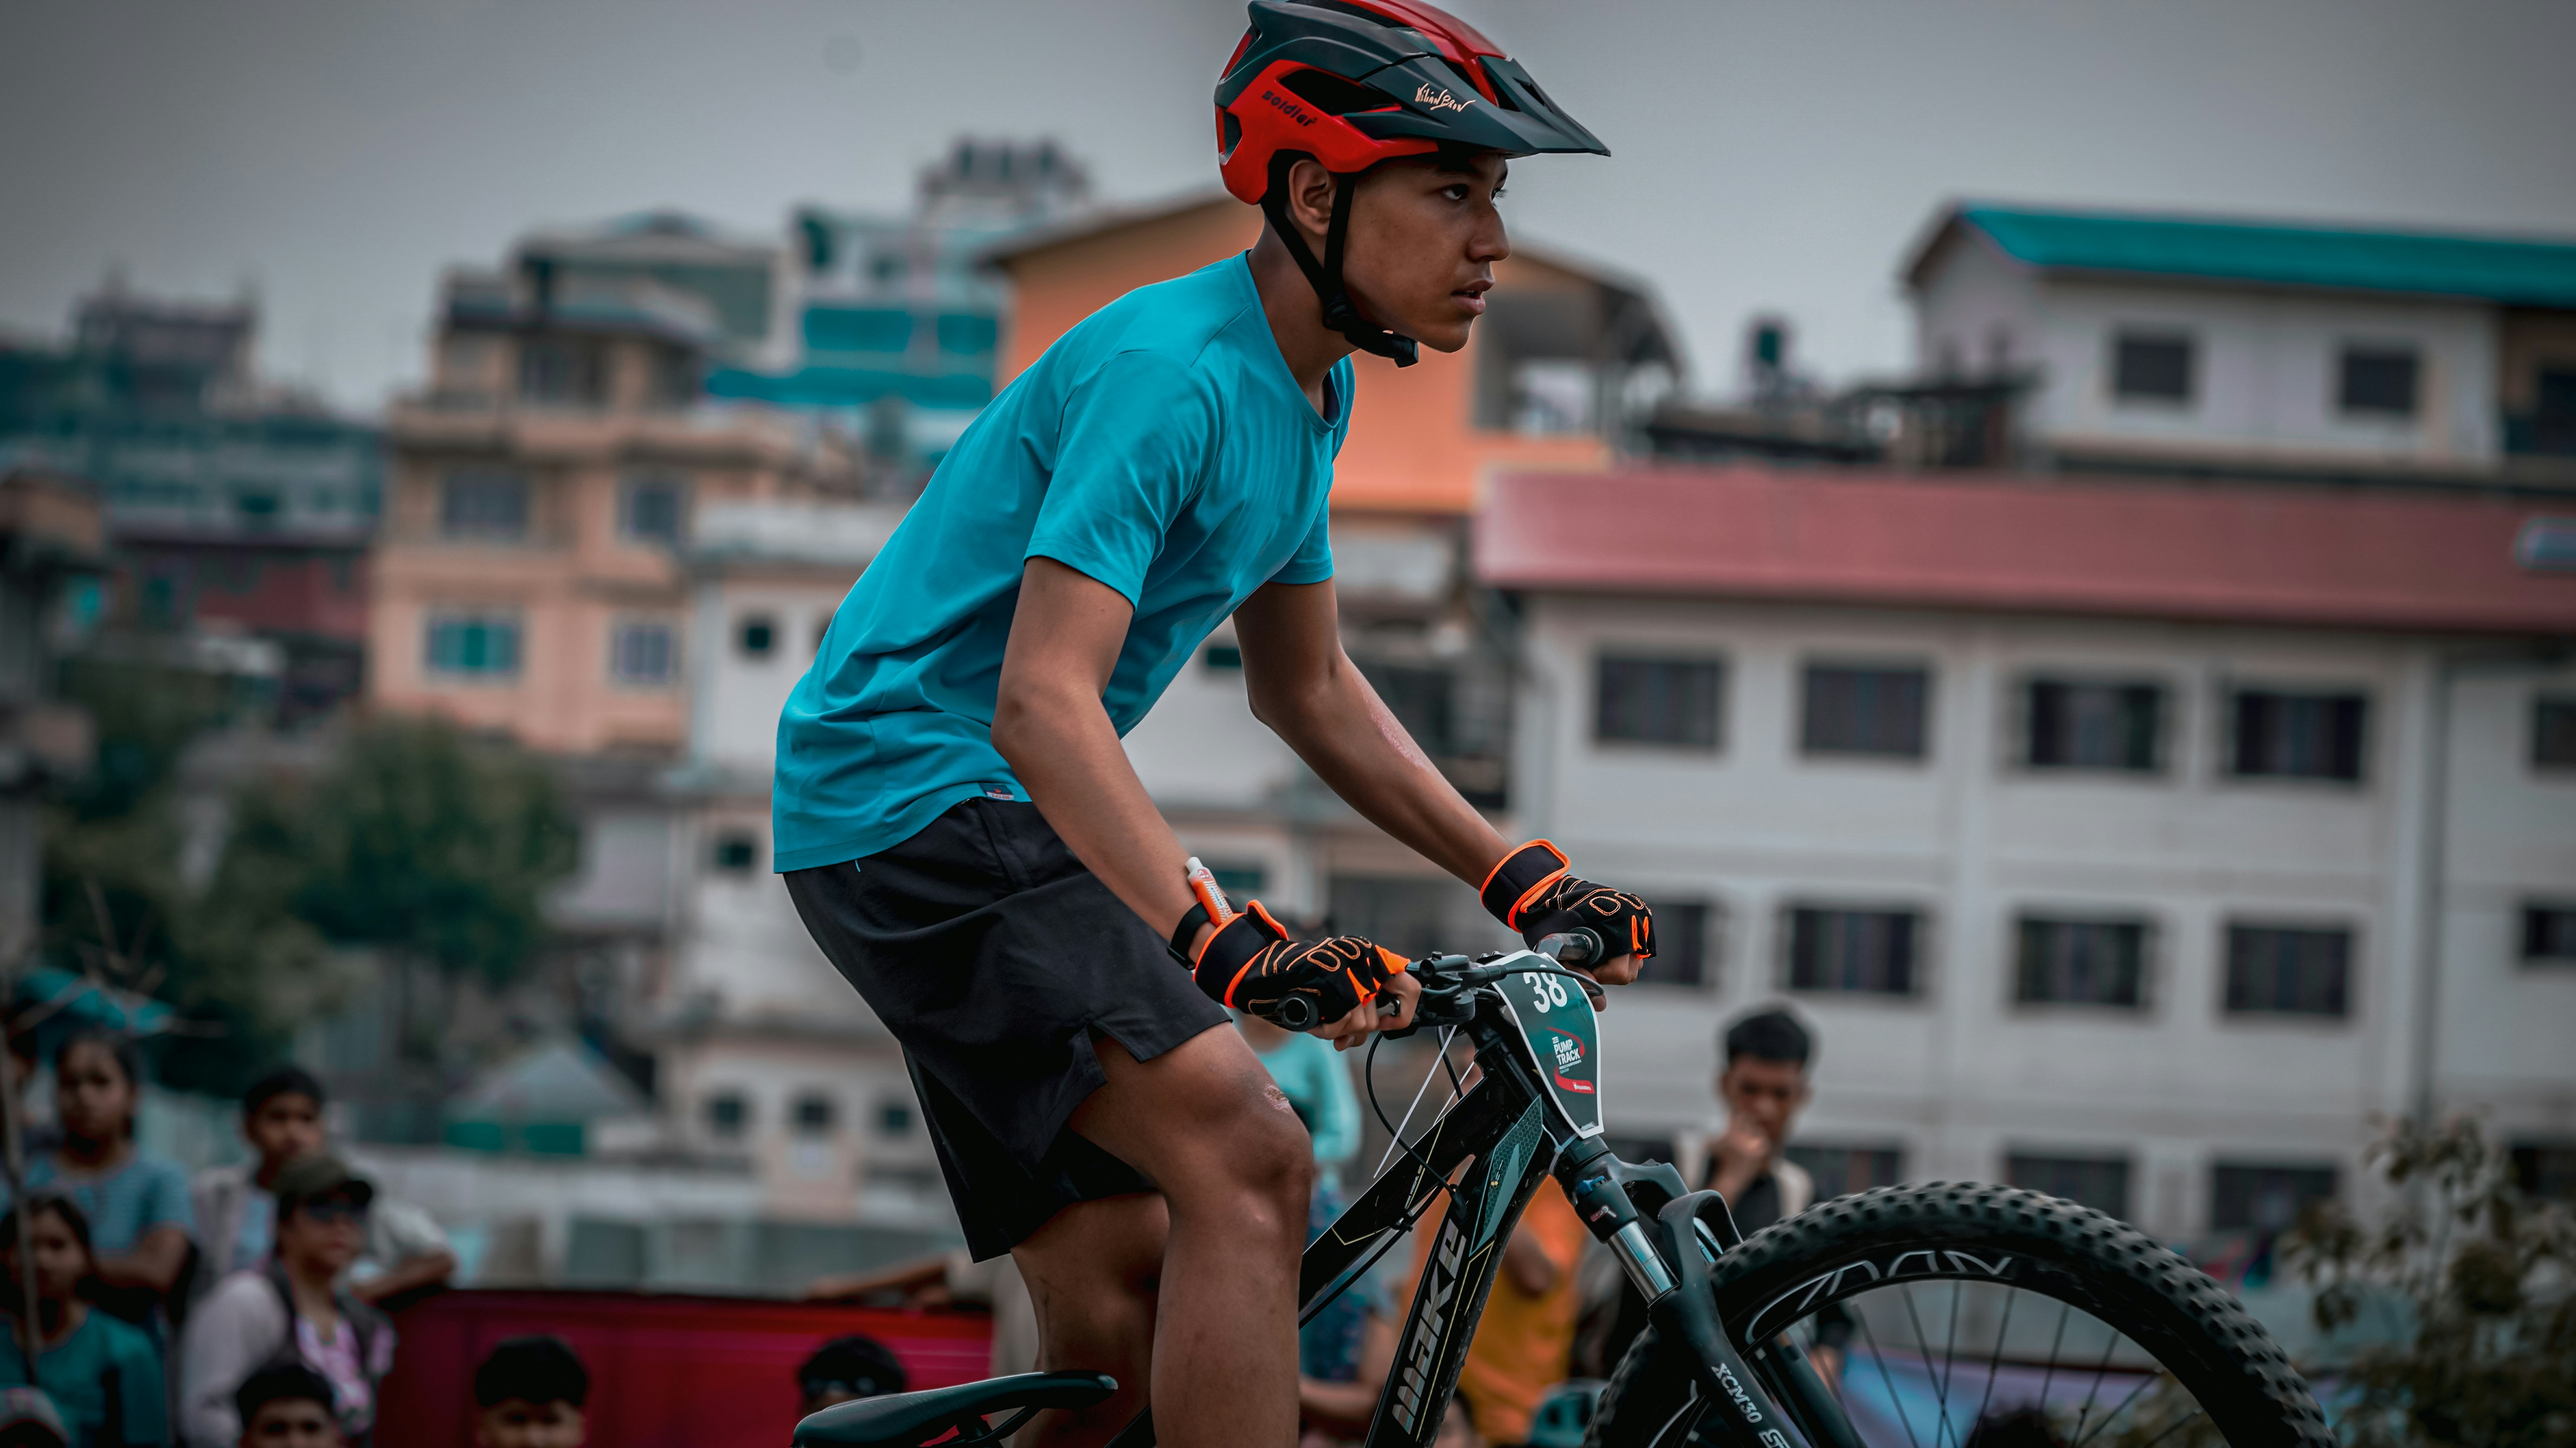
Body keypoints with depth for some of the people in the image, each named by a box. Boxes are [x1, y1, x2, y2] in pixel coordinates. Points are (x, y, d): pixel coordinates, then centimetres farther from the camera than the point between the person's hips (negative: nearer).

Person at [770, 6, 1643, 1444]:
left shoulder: (1310, 390, 10)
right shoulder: (1174, 372, -20)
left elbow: (1308, 688, 22)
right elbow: (1042, 699, -30)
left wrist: (1521, 879, 15)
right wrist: (1230, 945, -40)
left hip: (998, 815, 10)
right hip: (911, 784, -10)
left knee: (1123, 1296, 6)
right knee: (1249, 1158, -25)